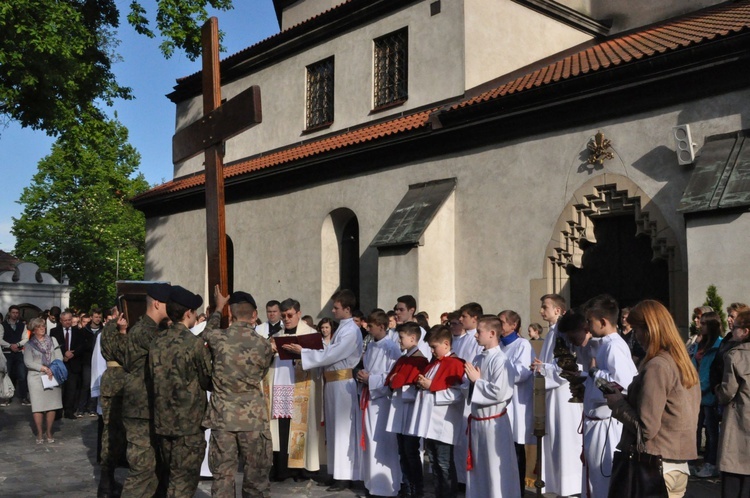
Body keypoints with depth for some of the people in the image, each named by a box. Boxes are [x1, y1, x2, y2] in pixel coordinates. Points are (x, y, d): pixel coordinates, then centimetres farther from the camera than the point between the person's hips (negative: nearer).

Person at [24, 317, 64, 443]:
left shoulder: (53, 340, 10)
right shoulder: (29, 345, 4)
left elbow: (59, 357, 4)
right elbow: (28, 362, -7)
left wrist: (52, 369, -13)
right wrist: (44, 368, -16)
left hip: (53, 376, 2)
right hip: (36, 377, -2)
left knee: (52, 405, 2)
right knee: (38, 406, -3)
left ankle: (49, 432, 14)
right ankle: (39, 433, 9)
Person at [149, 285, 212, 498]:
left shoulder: (156, 342, 3)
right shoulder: (194, 343, -16)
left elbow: (153, 377, 12)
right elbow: (209, 381, -7)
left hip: (162, 419, 7)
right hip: (189, 421, -6)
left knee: (170, 476, 19)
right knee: (184, 479, 2)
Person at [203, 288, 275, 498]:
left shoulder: (217, 338, -6)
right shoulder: (265, 346, -5)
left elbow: (206, 333, 19)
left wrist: (218, 308, 31)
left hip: (222, 416, 1)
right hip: (253, 417, 0)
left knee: (222, 474, 8)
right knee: (256, 475, 8)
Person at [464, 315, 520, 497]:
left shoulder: (500, 360, -18)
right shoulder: (479, 358, 7)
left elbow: (499, 392, -27)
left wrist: (477, 380, -17)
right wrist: (471, 379, -4)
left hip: (493, 422, -8)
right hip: (477, 420, 8)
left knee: (496, 469, 3)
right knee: (478, 467, 19)